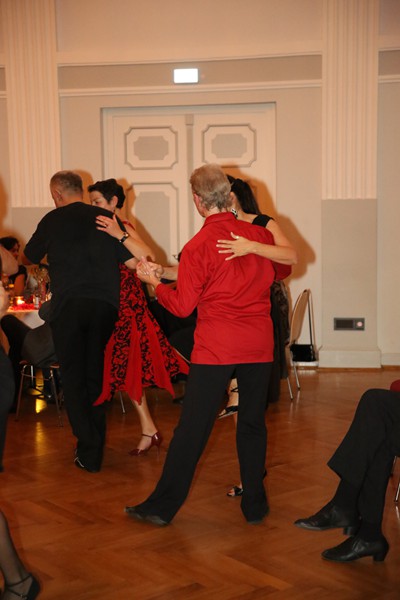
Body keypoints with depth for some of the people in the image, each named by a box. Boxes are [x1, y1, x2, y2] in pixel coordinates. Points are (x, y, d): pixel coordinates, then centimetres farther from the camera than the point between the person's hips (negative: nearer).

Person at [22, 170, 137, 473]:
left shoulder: (53, 220, 2)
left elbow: (30, 257, 19)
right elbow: (132, 261, 0)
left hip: (68, 305, -3)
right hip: (105, 304, 3)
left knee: (73, 377, 6)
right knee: (95, 375, 16)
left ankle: (89, 453, 1)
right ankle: (96, 446, 23)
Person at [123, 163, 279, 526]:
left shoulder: (198, 246, -10)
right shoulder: (260, 235, 2)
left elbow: (182, 306, -7)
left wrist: (153, 280, 8)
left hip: (216, 347, -4)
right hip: (259, 345, 4)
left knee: (192, 428, 2)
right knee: (253, 423, 13)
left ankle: (163, 506, 11)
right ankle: (255, 505, 20)